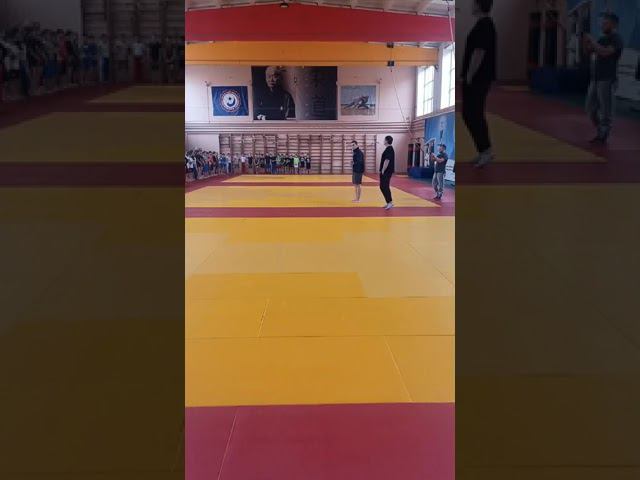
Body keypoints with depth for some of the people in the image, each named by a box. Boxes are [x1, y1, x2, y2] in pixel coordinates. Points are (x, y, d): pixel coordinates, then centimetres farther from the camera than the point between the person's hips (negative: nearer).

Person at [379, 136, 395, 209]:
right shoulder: (389, 149, 15)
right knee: (383, 187, 13)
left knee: (384, 187, -9)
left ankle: (390, 202, -8)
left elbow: (387, 161, -22)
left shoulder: (389, 149, -17)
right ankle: (389, 202, 16)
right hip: (387, 171, 10)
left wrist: (383, 171, -18)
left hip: (386, 172, -10)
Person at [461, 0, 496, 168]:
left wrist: (469, 77, -19)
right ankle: (484, 150, 14)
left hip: (477, 79, -10)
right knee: (475, 114, 12)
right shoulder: (487, 24, 16)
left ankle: (485, 150, -5)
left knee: (470, 115, -8)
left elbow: (479, 53, -23)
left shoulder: (482, 26, -17)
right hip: (480, 78, 10)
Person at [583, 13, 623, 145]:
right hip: (595, 79, 8)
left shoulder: (616, 39, -7)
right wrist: (586, 40, -1)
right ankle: (600, 132, 24)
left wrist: (592, 41, -16)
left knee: (605, 111, -3)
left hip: (607, 81, -8)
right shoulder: (603, 39, 15)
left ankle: (603, 137, 4)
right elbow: (589, 51, 16)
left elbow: (605, 52, -23)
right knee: (591, 109, 10)